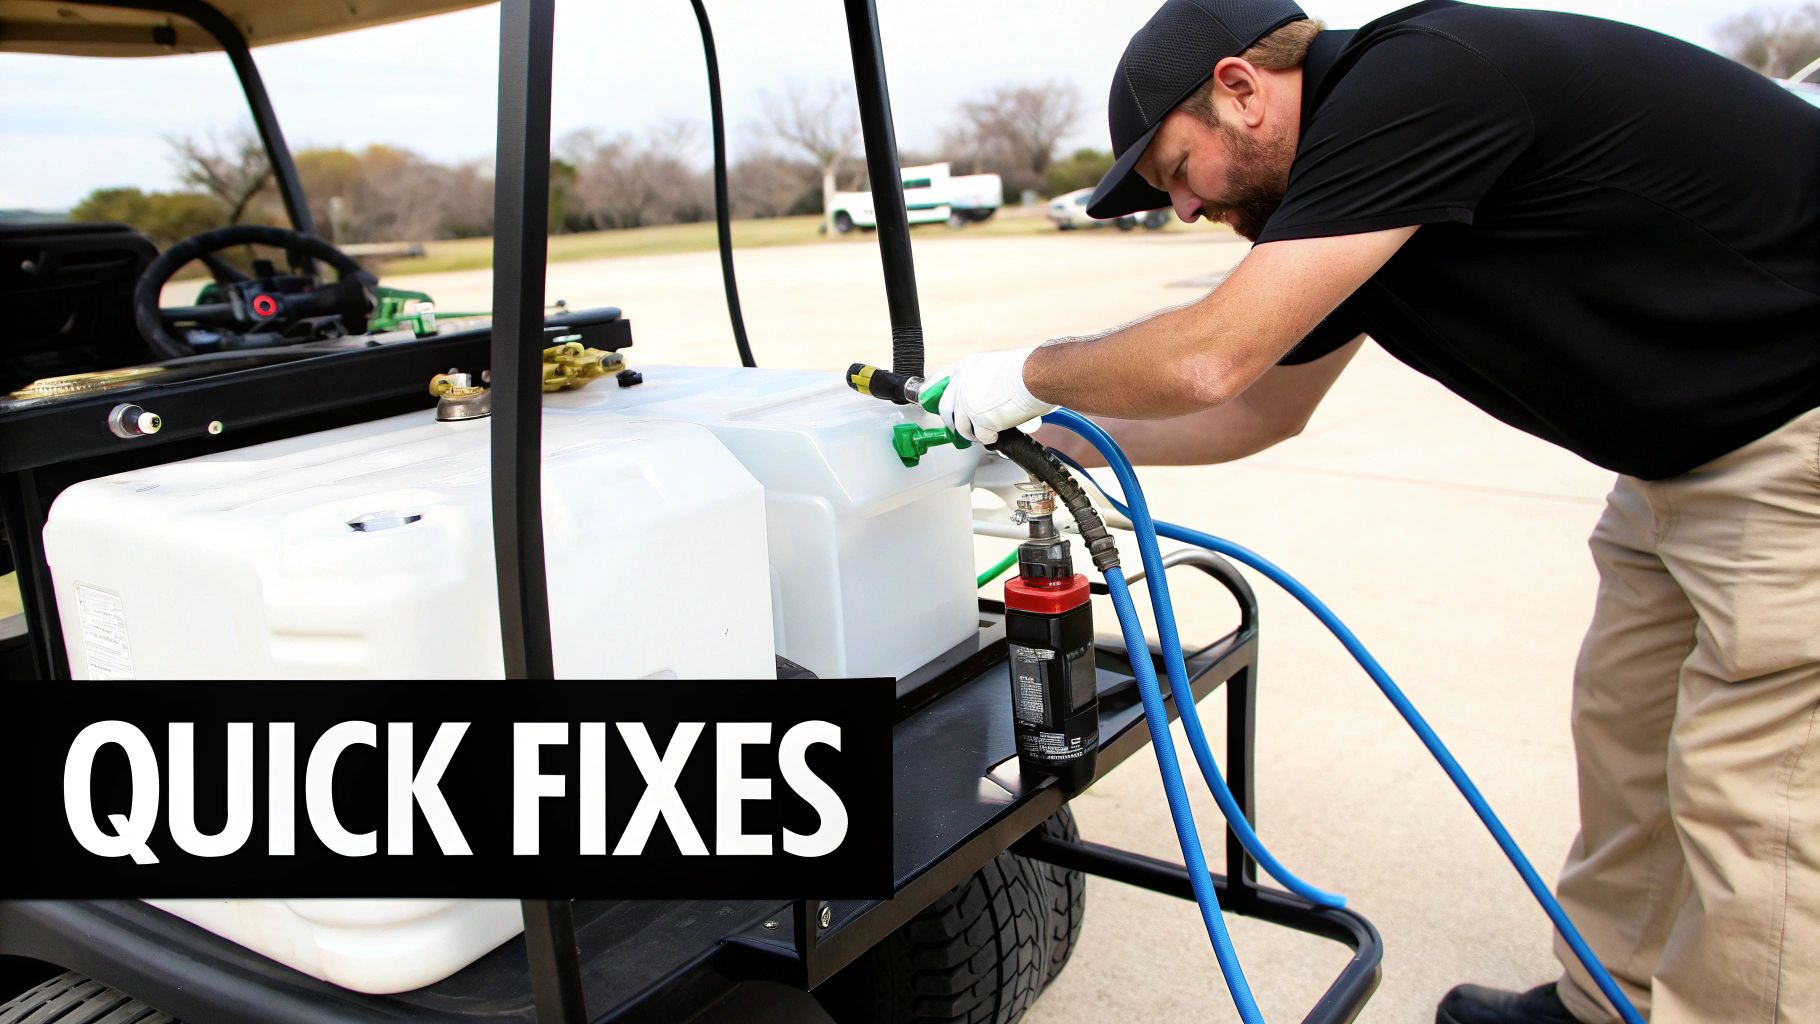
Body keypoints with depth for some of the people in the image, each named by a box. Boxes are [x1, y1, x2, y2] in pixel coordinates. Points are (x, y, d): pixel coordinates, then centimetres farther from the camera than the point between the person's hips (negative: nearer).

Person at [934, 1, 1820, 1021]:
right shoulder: (1338, 188, 5)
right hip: (1692, 443, 10)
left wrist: (1027, 373, -11)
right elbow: (1263, 405, 16)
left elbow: (1207, 359, -29)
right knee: (1626, 736, 16)